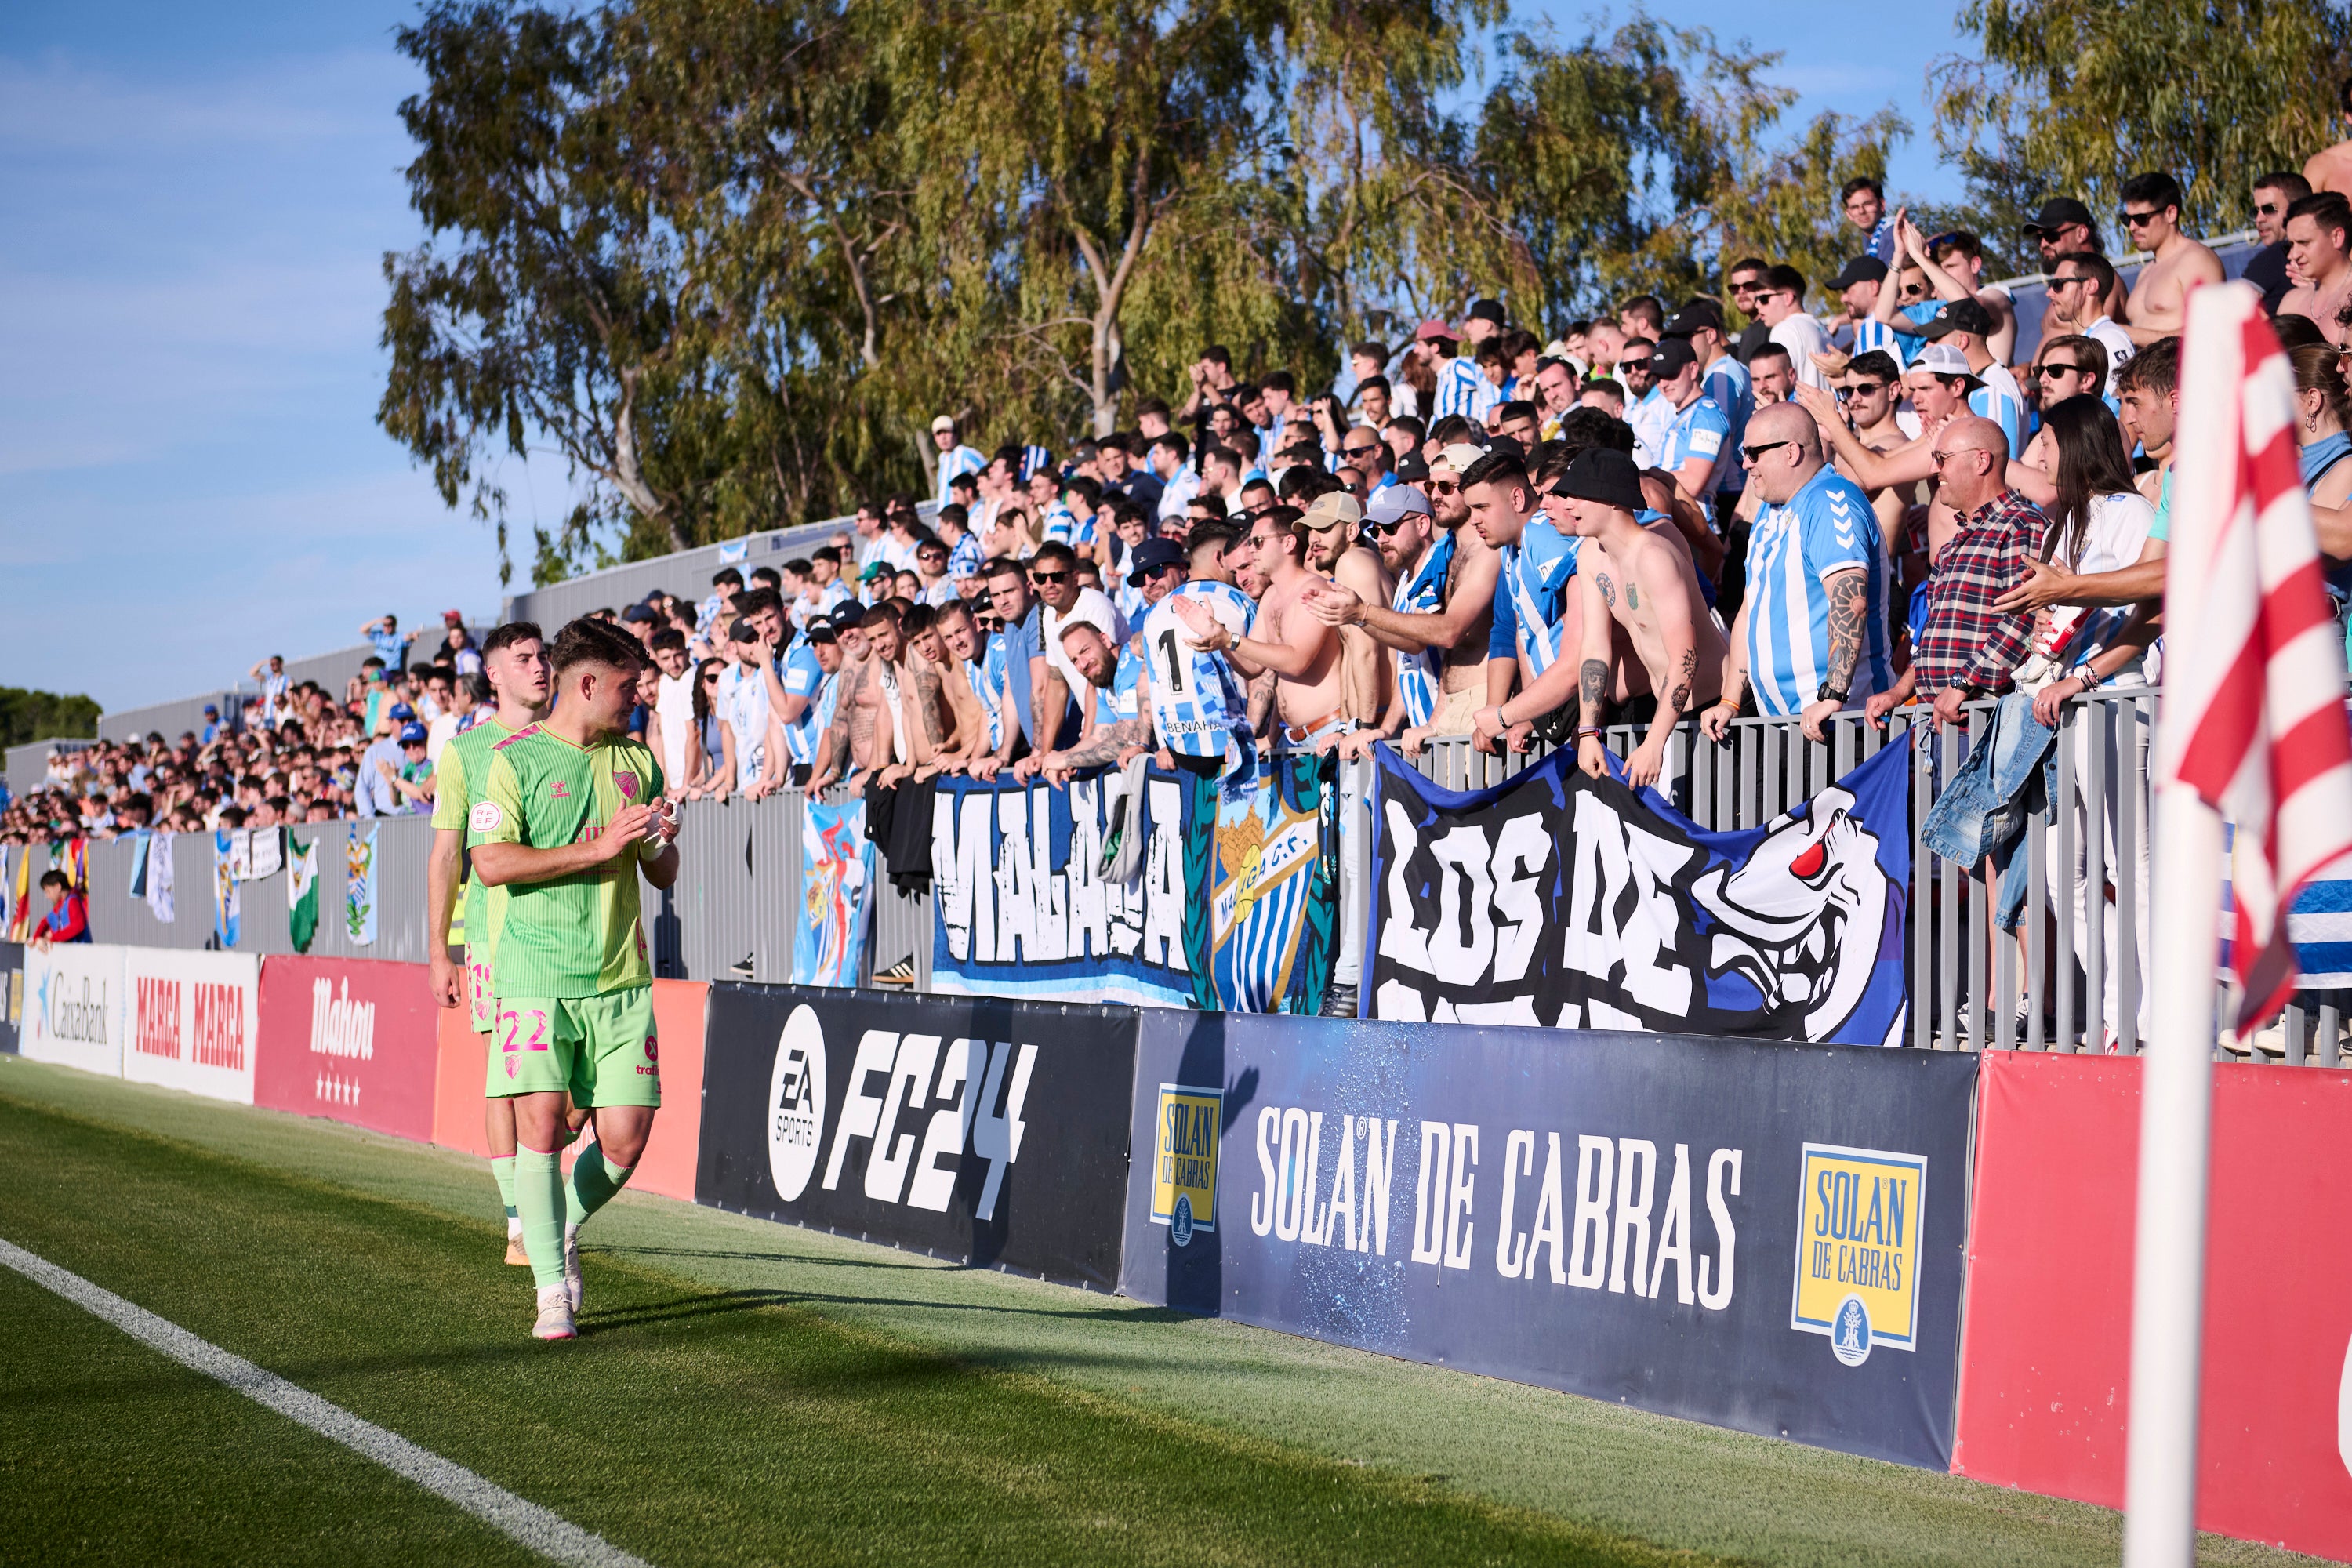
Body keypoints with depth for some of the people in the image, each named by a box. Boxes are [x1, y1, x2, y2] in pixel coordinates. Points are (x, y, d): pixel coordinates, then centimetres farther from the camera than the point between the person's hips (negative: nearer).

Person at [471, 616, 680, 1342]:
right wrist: (598, 848, -15)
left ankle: (566, 1229, 27)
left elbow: (662, 875, 19)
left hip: (620, 980, 4)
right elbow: (491, 862, -12)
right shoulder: (515, 759, -2)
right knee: (540, 1127, -9)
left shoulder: (636, 760, 14)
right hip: (536, 976, -4)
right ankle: (552, 1290, 2)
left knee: (624, 1139, -1)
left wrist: (662, 842, -5)